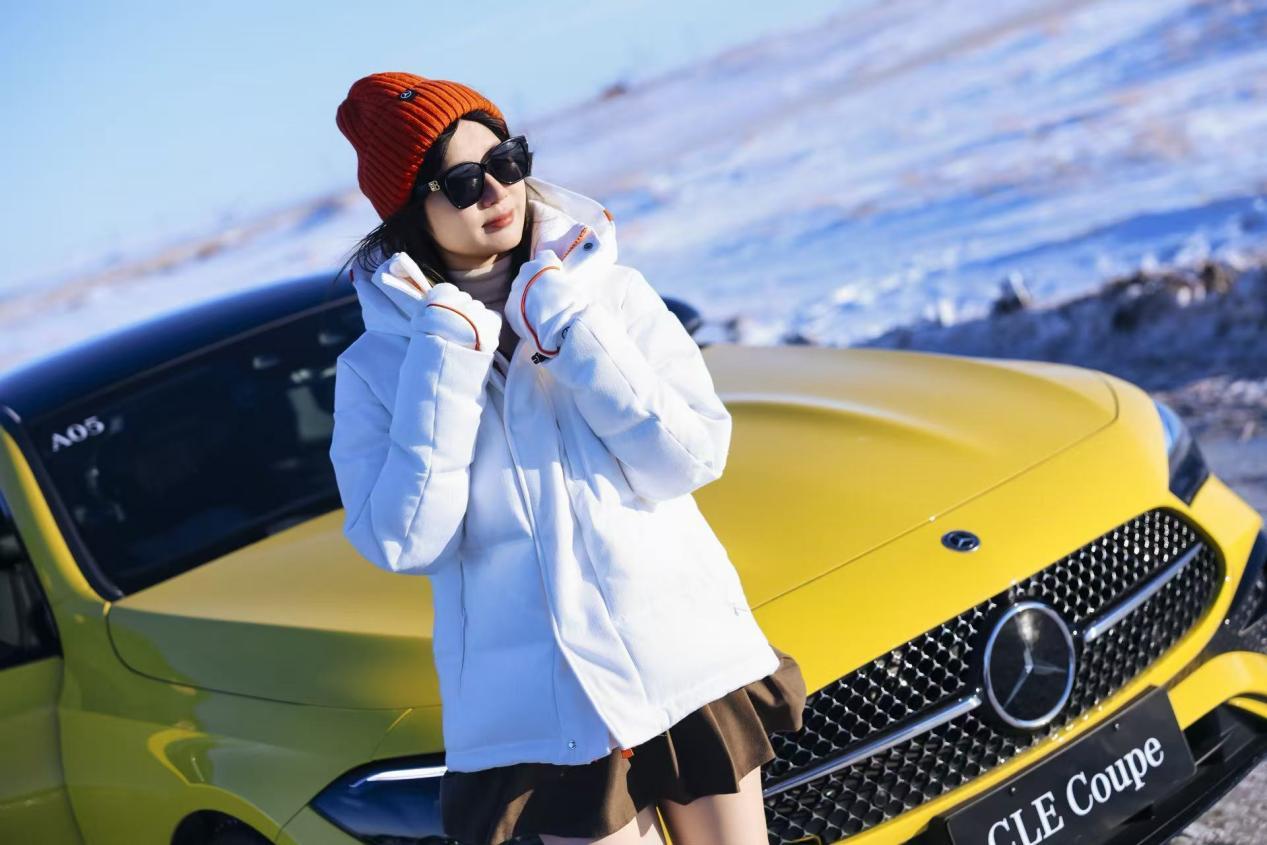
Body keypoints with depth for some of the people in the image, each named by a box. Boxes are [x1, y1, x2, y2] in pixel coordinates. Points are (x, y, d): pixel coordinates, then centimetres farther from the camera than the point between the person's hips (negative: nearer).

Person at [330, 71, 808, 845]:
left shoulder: (611, 292, 2)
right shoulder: (378, 365, -2)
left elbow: (694, 457, -7)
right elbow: (404, 542, -12)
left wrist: (570, 331, -13)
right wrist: (447, 363, -14)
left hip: (689, 659, 2)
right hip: (541, 703, -2)